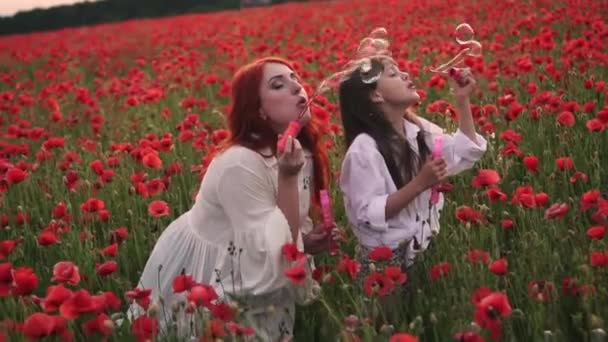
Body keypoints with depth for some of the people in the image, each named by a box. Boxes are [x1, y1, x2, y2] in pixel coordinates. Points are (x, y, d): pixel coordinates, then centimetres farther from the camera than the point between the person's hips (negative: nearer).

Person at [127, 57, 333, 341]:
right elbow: (270, 255, -31)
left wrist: (306, 240, -13)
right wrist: (288, 179, -35)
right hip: (199, 275, -7)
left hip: (252, 275, 7)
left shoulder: (303, 152, -5)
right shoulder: (240, 164, -30)